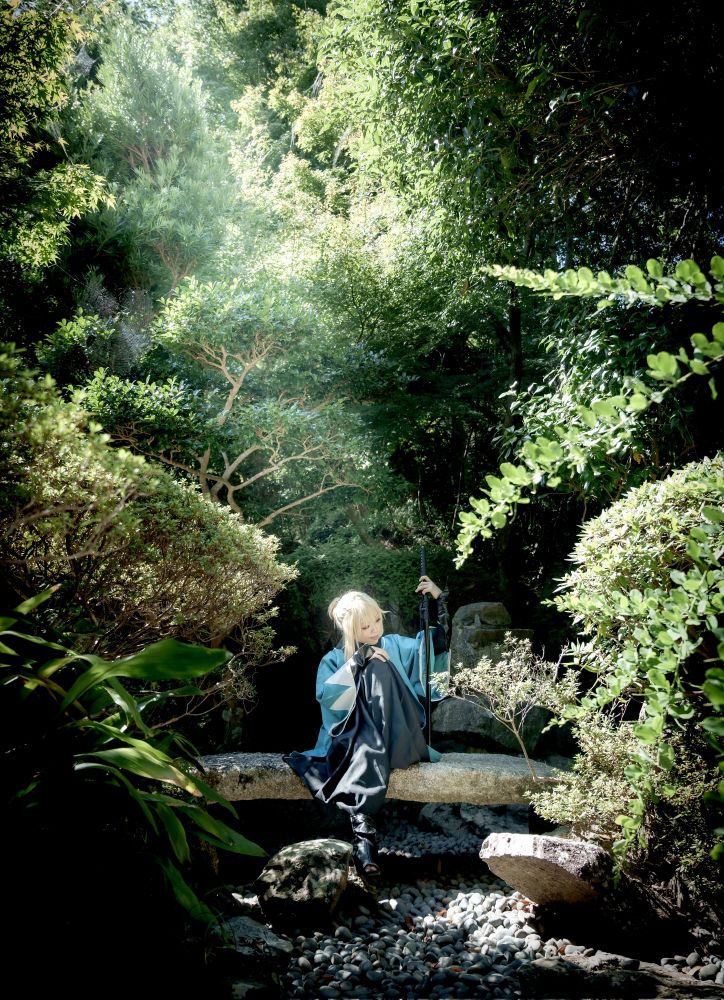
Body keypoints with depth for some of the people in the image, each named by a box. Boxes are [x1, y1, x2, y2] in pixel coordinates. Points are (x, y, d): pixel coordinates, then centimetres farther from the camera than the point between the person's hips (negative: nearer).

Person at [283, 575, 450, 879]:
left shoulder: (394, 646, 15)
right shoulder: (334, 659, 9)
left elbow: (437, 642, 12)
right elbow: (326, 697, -9)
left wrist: (438, 599, 0)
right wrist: (359, 661, -16)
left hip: (396, 737, 2)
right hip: (352, 736, -1)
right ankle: (362, 825, -44)